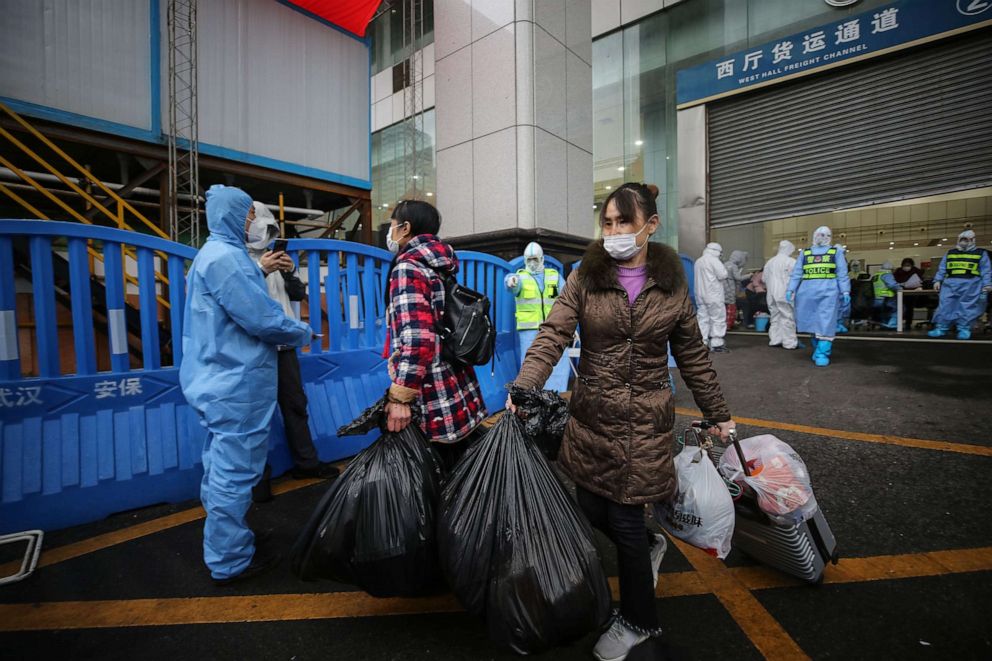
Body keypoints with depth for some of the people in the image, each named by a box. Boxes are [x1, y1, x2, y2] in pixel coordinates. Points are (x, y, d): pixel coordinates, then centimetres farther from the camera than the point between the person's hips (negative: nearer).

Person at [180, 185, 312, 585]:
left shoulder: (211, 255, 16)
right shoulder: (226, 257, -18)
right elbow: (263, 318, -21)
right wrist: (303, 332, -6)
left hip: (221, 381, 11)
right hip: (238, 385, -11)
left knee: (222, 466, 21)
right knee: (234, 469, 0)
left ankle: (222, 550, 38)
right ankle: (230, 561, 16)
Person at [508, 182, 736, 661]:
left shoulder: (672, 284, 0)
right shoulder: (585, 278, -3)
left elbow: (692, 357, 8)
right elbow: (552, 336, -15)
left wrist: (718, 415, 13)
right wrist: (522, 388, -31)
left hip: (645, 421, -1)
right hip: (591, 417, 2)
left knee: (625, 519, 5)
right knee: (593, 510, 10)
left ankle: (638, 621, 34)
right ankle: (648, 548, 46)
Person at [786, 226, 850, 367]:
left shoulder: (836, 251, 14)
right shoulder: (804, 253, 19)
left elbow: (842, 274, 7)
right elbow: (796, 274, 12)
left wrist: (845, 292, -3)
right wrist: (791, 289, 0)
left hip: (828, 291, -2)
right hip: (807, 292, 2)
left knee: (826, 323, -8)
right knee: (813, 322, 8)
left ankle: (822, 353, -6)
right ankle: (817, 348, 23)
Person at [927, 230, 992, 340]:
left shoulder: (981, 253, 10)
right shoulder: (950, 253, 16)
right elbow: (942, 268, 15)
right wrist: (937, 280, 5)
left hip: (970, 285, -2)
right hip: (950, 283, 2)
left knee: (967, 307, -1)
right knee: (945, 305, -3)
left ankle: (964, 329, 4)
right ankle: (941, 328, 0)